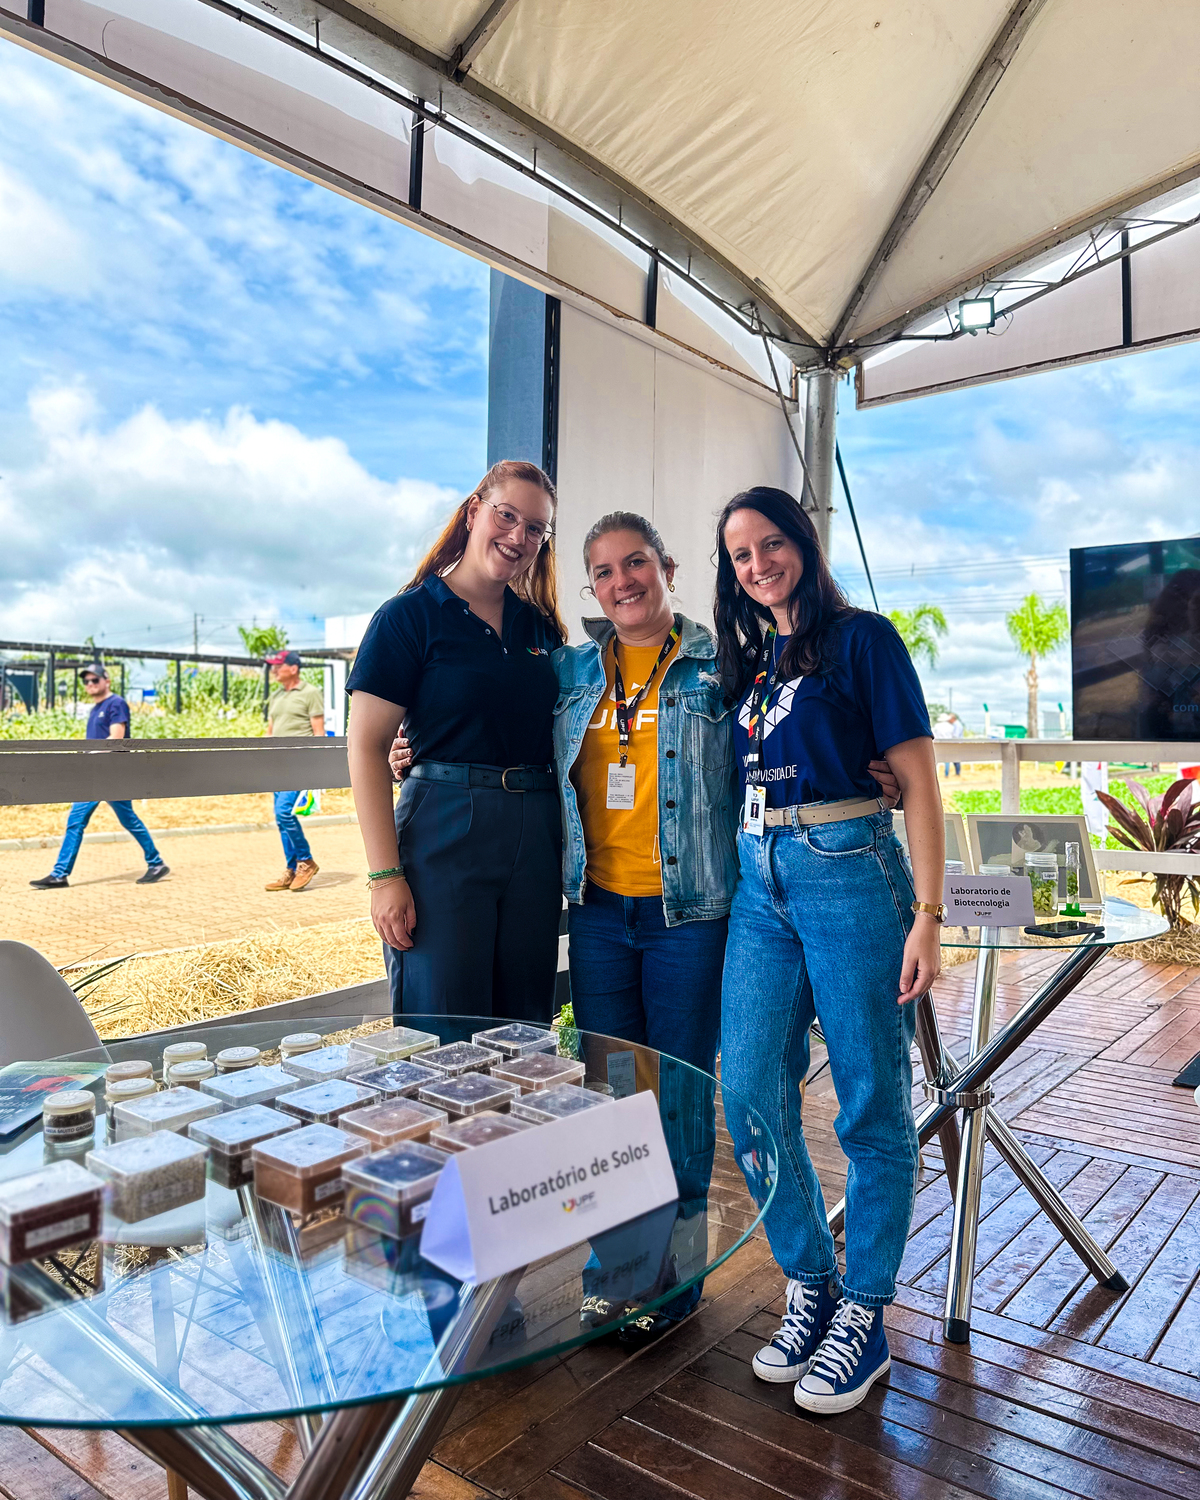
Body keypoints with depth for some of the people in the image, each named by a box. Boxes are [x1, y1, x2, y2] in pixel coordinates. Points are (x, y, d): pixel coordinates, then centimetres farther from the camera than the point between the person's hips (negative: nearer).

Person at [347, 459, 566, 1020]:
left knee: (525, 1035, 11)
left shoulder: (542, 626, 13)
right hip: (443, 834, -5)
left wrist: (570, 848, 10)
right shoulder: (410, 616, -2)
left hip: (536, 841, 5)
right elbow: (367, 748, -7)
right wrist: (385, 876, -13)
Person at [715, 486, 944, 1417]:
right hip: (759, 885, 6)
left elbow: (918, 781, -6)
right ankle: (810, 1287, 26)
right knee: (750, 1098, 5)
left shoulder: (861, 638, -1)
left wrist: (927, 913, -12)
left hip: (849, 870, -6)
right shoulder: (749, 660, 17)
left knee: (871, 1105, 4)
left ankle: (864, 1318, 22)